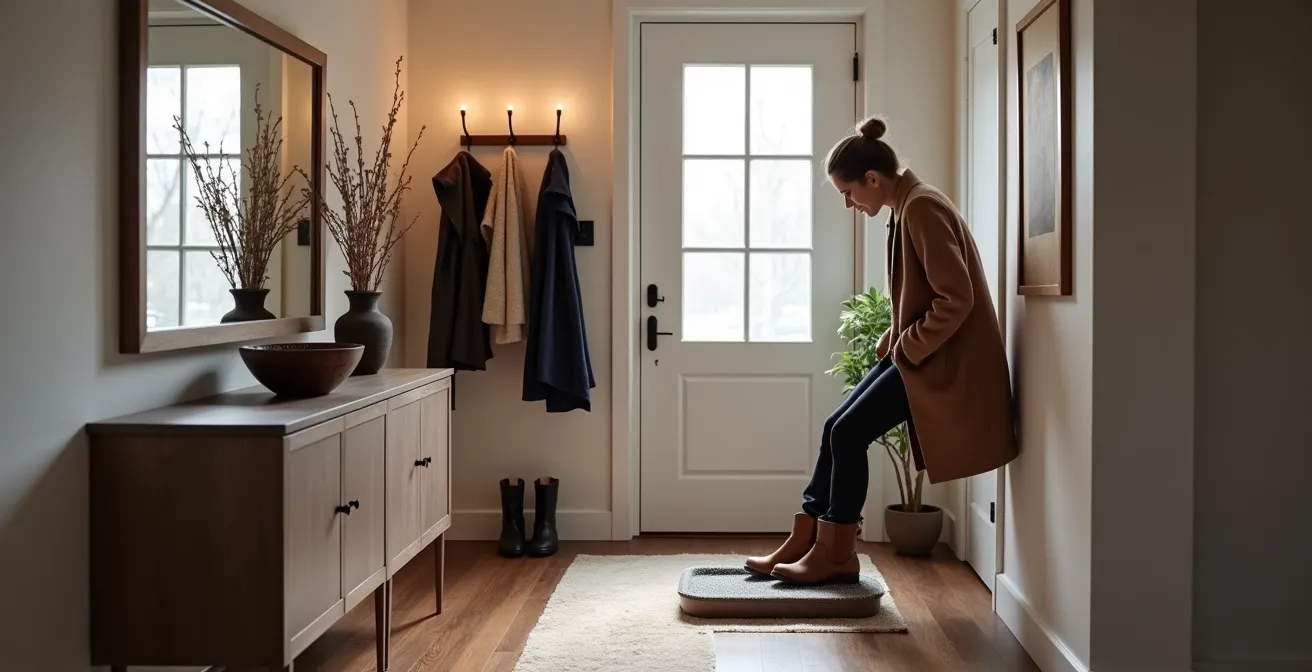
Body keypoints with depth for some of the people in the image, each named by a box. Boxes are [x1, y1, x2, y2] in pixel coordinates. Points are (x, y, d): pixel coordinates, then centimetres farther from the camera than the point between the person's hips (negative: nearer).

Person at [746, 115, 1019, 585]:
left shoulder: (922, 208, -19)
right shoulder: (906, 208, 12)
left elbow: (956, 298, -24)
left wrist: (908, 348, -15)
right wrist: (893, 341, 8)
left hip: (940, 359, -10)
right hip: (916, 353, 10)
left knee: (850, 432, -10)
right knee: (837, 428, 4)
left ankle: (835, 554, 3)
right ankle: (805, 541, 11)